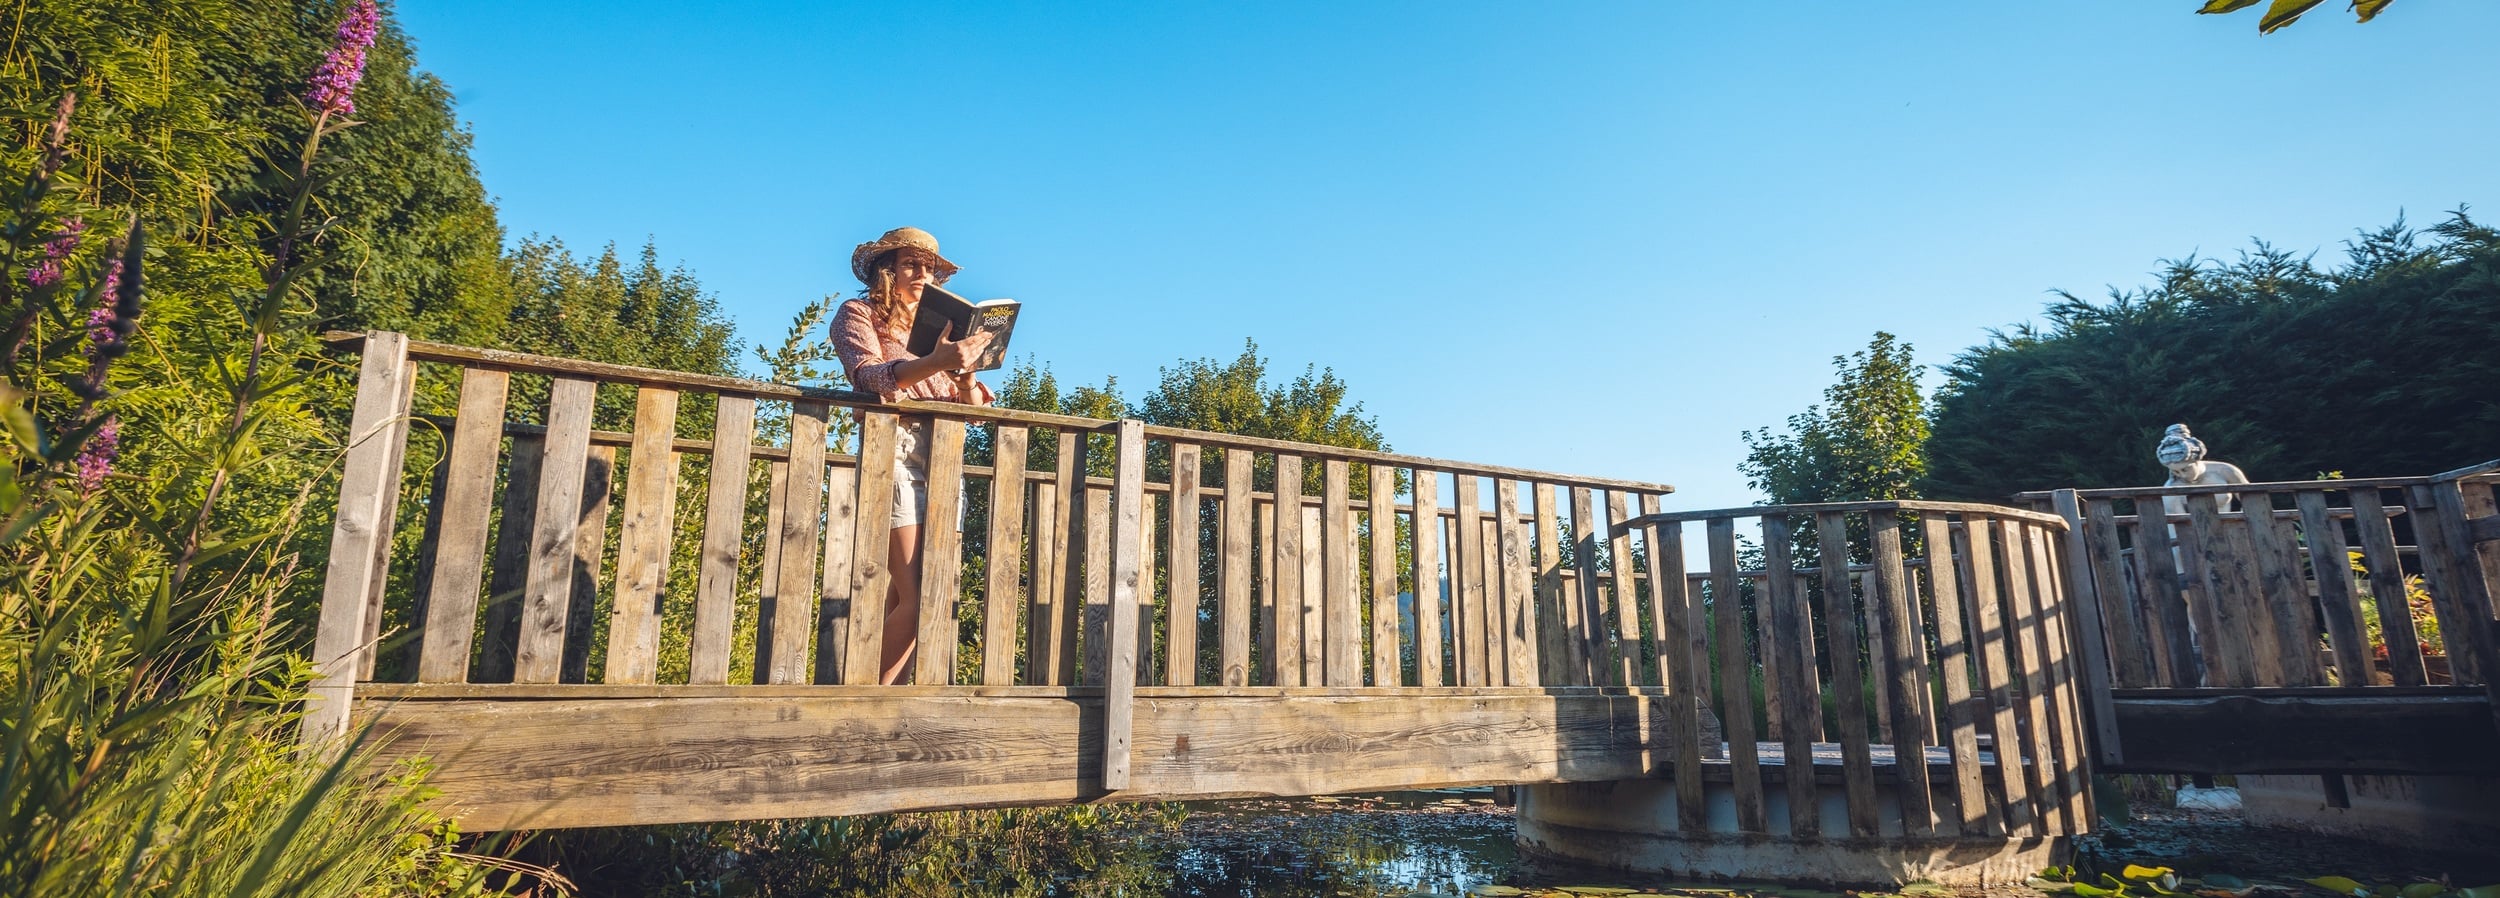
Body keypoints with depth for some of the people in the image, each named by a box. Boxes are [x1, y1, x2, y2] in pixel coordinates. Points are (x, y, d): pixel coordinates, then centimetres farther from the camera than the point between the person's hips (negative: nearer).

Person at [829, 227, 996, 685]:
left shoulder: (939, 327, 22)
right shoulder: (858, 314, 9)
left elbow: (975, 406, 14)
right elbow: (869, 376, -12)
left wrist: (966, 372, -9)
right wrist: (935, 363, -29)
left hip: (944, 459, 5)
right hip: (895, 453, -5)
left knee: (904, 598, 0)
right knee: (916, 599, -14)